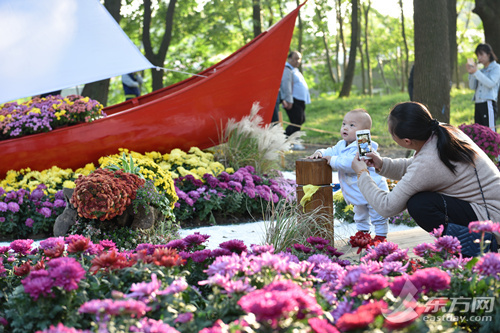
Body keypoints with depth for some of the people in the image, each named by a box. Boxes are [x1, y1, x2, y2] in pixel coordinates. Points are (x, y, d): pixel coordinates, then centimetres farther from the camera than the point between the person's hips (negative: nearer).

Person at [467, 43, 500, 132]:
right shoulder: (482, 70, 21)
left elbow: (491, 83, -14)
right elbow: (472, 87, 14)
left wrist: (476, 72, -17)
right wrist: (471, 73, -2)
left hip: (488, 103, -7)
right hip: (478, 104, 7)